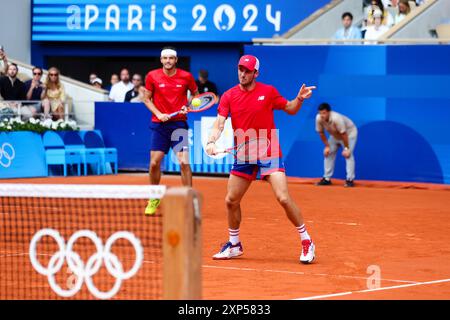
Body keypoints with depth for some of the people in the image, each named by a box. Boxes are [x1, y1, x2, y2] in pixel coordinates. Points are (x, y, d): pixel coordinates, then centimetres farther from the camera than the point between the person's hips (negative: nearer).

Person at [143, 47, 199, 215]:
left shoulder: (186, 76, -2)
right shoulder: (152, 76, -1)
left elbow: (196, 95, 13)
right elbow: (147, 99, 8)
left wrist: (188, 107, -6)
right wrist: (158, 114, -8)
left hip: (179, 124, -1)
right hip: (159, 125, 1)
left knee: (184, 162, -12)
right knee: (154, 163, 0)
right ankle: (154, 199, 21)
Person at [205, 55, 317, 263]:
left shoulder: (268, 92, -1)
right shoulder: (229, 96, 1)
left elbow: (290, 109, 12)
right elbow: (219, 123, -8)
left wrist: (300, 99, -9)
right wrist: (212, 141, -27)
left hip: (268, 154, -3)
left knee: (283, 198, -16)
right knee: (231, 201, 7)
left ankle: (306, 242, -3)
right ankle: (234, 245, 28)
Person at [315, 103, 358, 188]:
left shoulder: (336, 119, -41)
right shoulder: (319, 119, -24)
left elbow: (344, 134, -32)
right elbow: (321, 133, -8)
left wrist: (346, 148, -25)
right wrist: (327, 146, -6)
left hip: (349, 133, -6)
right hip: (335, 135, 6)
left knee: (348, 154, -18)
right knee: (328, 153, 4)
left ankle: (350, 180, -17)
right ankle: (327, 179, 12)